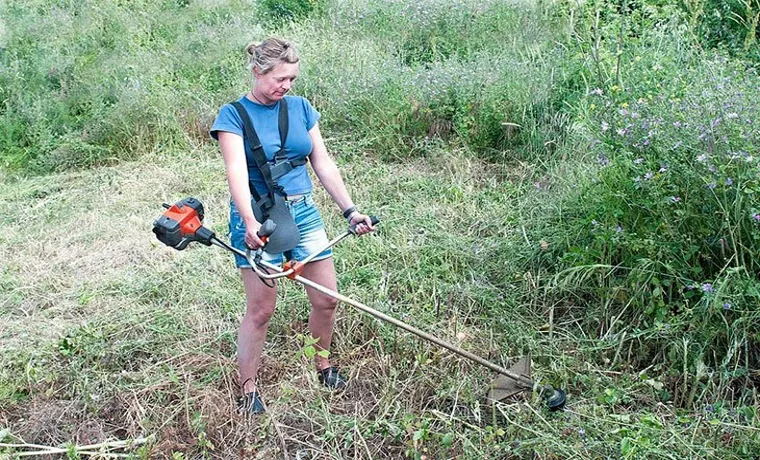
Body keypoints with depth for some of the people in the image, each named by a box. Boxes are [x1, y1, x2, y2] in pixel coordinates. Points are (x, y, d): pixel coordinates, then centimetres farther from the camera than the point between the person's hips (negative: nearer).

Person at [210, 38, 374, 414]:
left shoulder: (300, 108, 8)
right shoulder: (234, 114, -6)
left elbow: (324, 165, 9)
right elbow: (236, 172, -20)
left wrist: (350, 211, 3)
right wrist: (250, 222, -35)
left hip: (303, 212, 5)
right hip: (259, 218, -5)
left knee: (326, 299, 8)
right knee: (260, 309, -1)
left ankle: (323, 366, 32)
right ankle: (247, 391, 16)